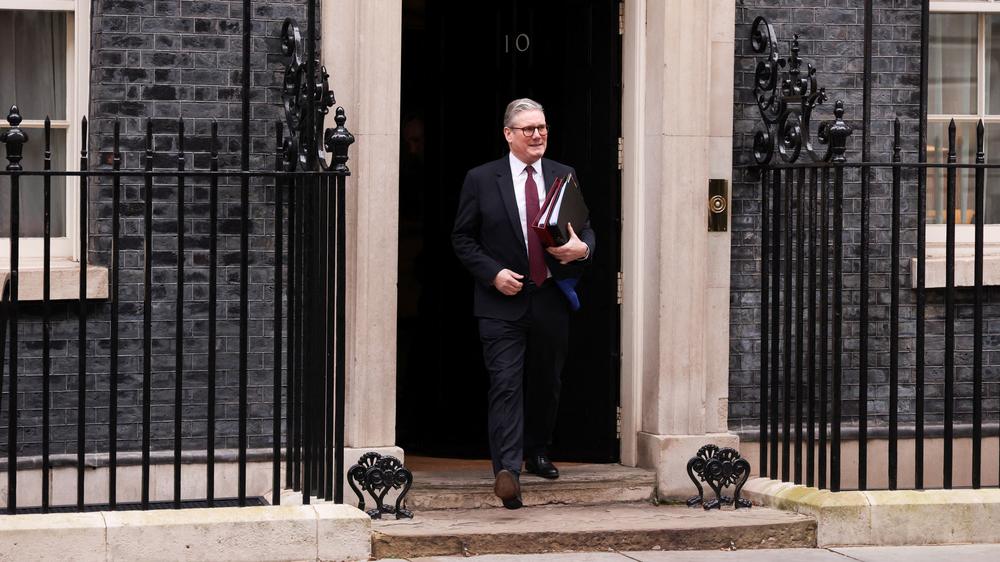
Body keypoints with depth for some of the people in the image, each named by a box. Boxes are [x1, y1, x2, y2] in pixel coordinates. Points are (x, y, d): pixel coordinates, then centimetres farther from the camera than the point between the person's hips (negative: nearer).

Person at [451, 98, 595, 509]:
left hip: (551, 301, 4)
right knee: (506, 385, -14)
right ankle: (507, 471, -22)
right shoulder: (482, 180, -1)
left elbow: (585, 229, 12)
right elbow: (462, 238, 1)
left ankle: (537, 454, 35)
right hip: (502, 302, -4)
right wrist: (493, 274, -12)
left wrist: (582, 248, -12)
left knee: (546, 384, 15)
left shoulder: (565, 177, 8)